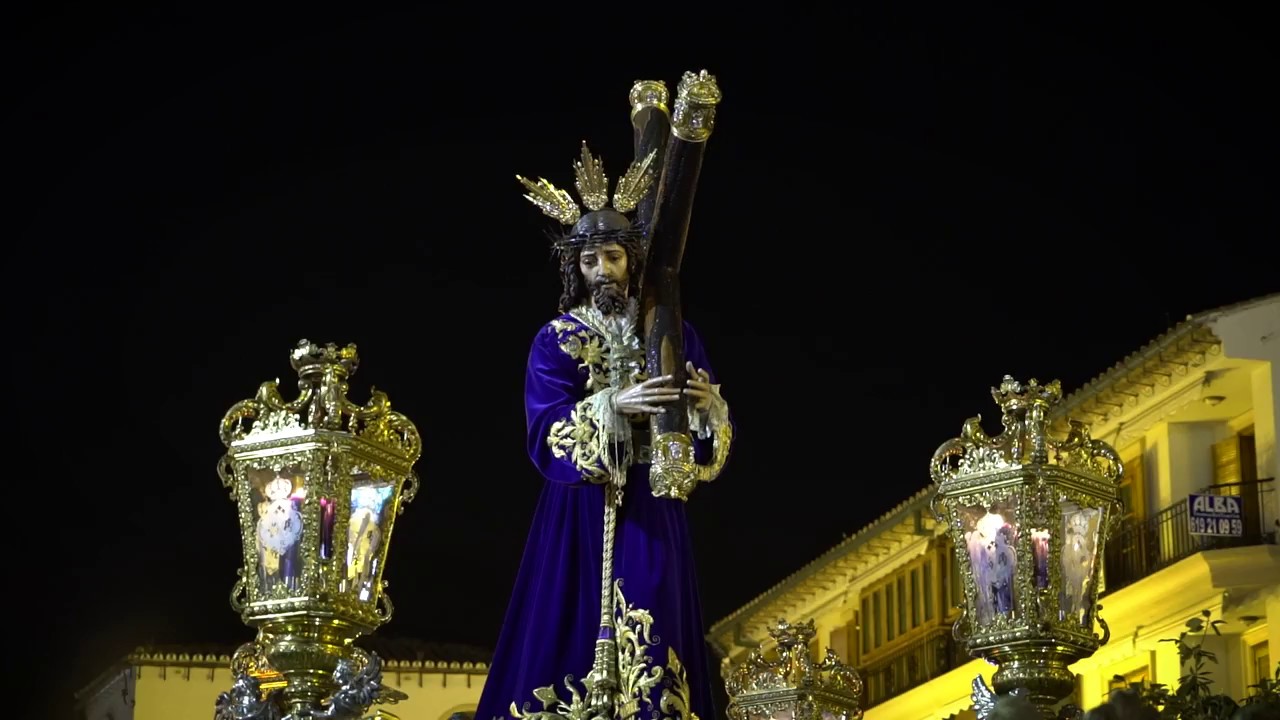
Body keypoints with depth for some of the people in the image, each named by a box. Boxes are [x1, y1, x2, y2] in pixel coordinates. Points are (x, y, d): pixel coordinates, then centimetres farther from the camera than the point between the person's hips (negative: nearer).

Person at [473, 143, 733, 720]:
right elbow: (545, 433, -11)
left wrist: (705, 404, -20)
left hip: (649, 515, 1)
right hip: (579, 514, -1)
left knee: (648, 649, -4)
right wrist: (614, 405, -25)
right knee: (571, 641, -6)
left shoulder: (673, 335, 9)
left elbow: (715, 435, 4)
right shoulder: (555, 340, 4)